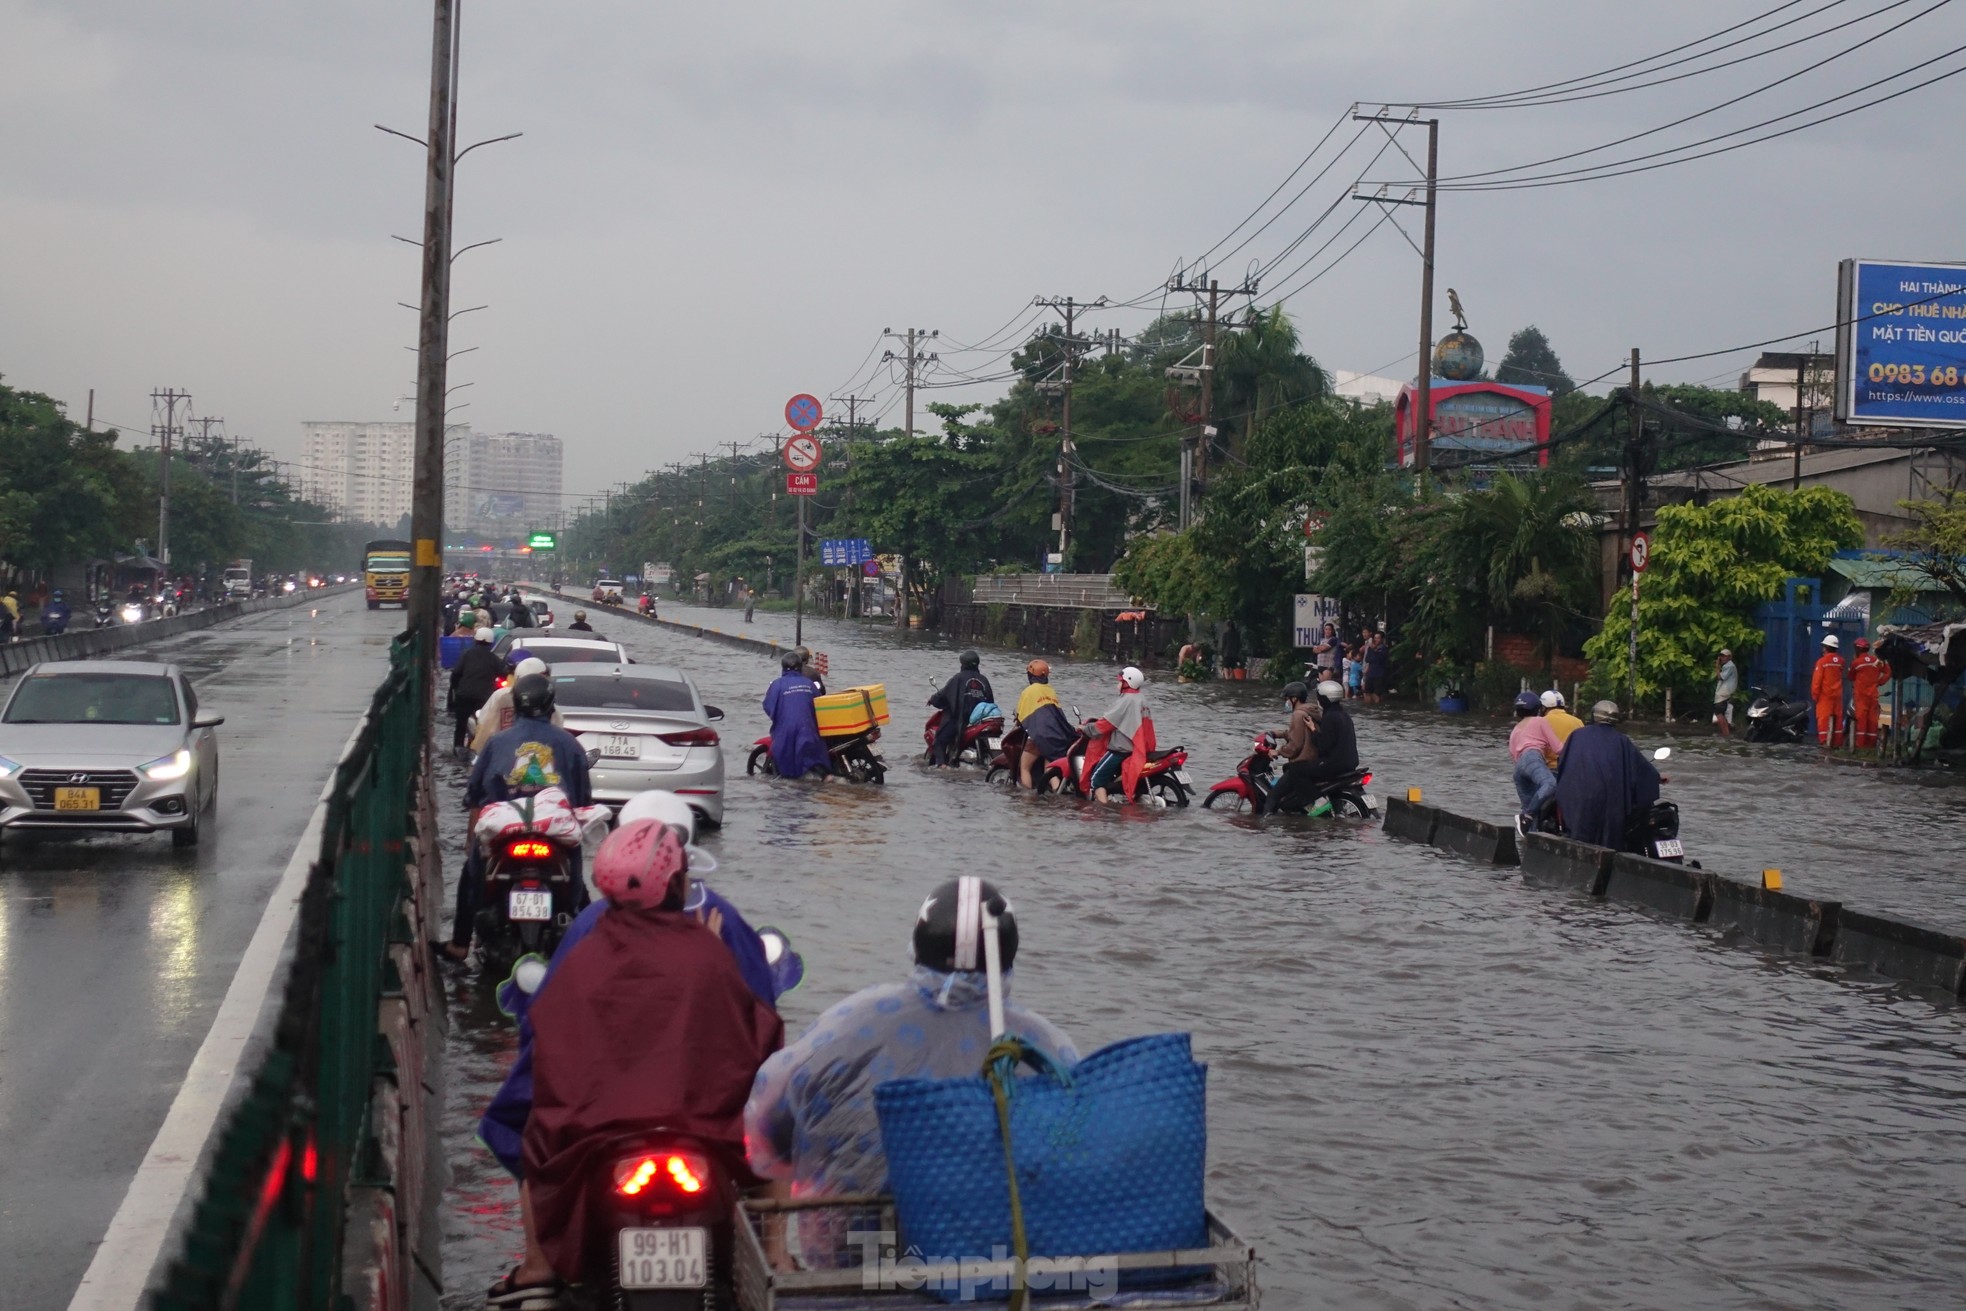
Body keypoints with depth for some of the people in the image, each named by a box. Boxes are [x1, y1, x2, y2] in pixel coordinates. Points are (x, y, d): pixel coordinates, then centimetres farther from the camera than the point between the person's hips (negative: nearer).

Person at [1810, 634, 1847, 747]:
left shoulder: (1822, 661, -12)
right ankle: (1837, 742, 12)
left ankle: (1825, 741, -11)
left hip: (1825, 695, -5)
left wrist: (1815, 694, -6)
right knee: (1837, 718, 9)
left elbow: (1817, 679, -12)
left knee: (1824, 717, -4)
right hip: (1837, 694, 5)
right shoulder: (1840, 661, 4)